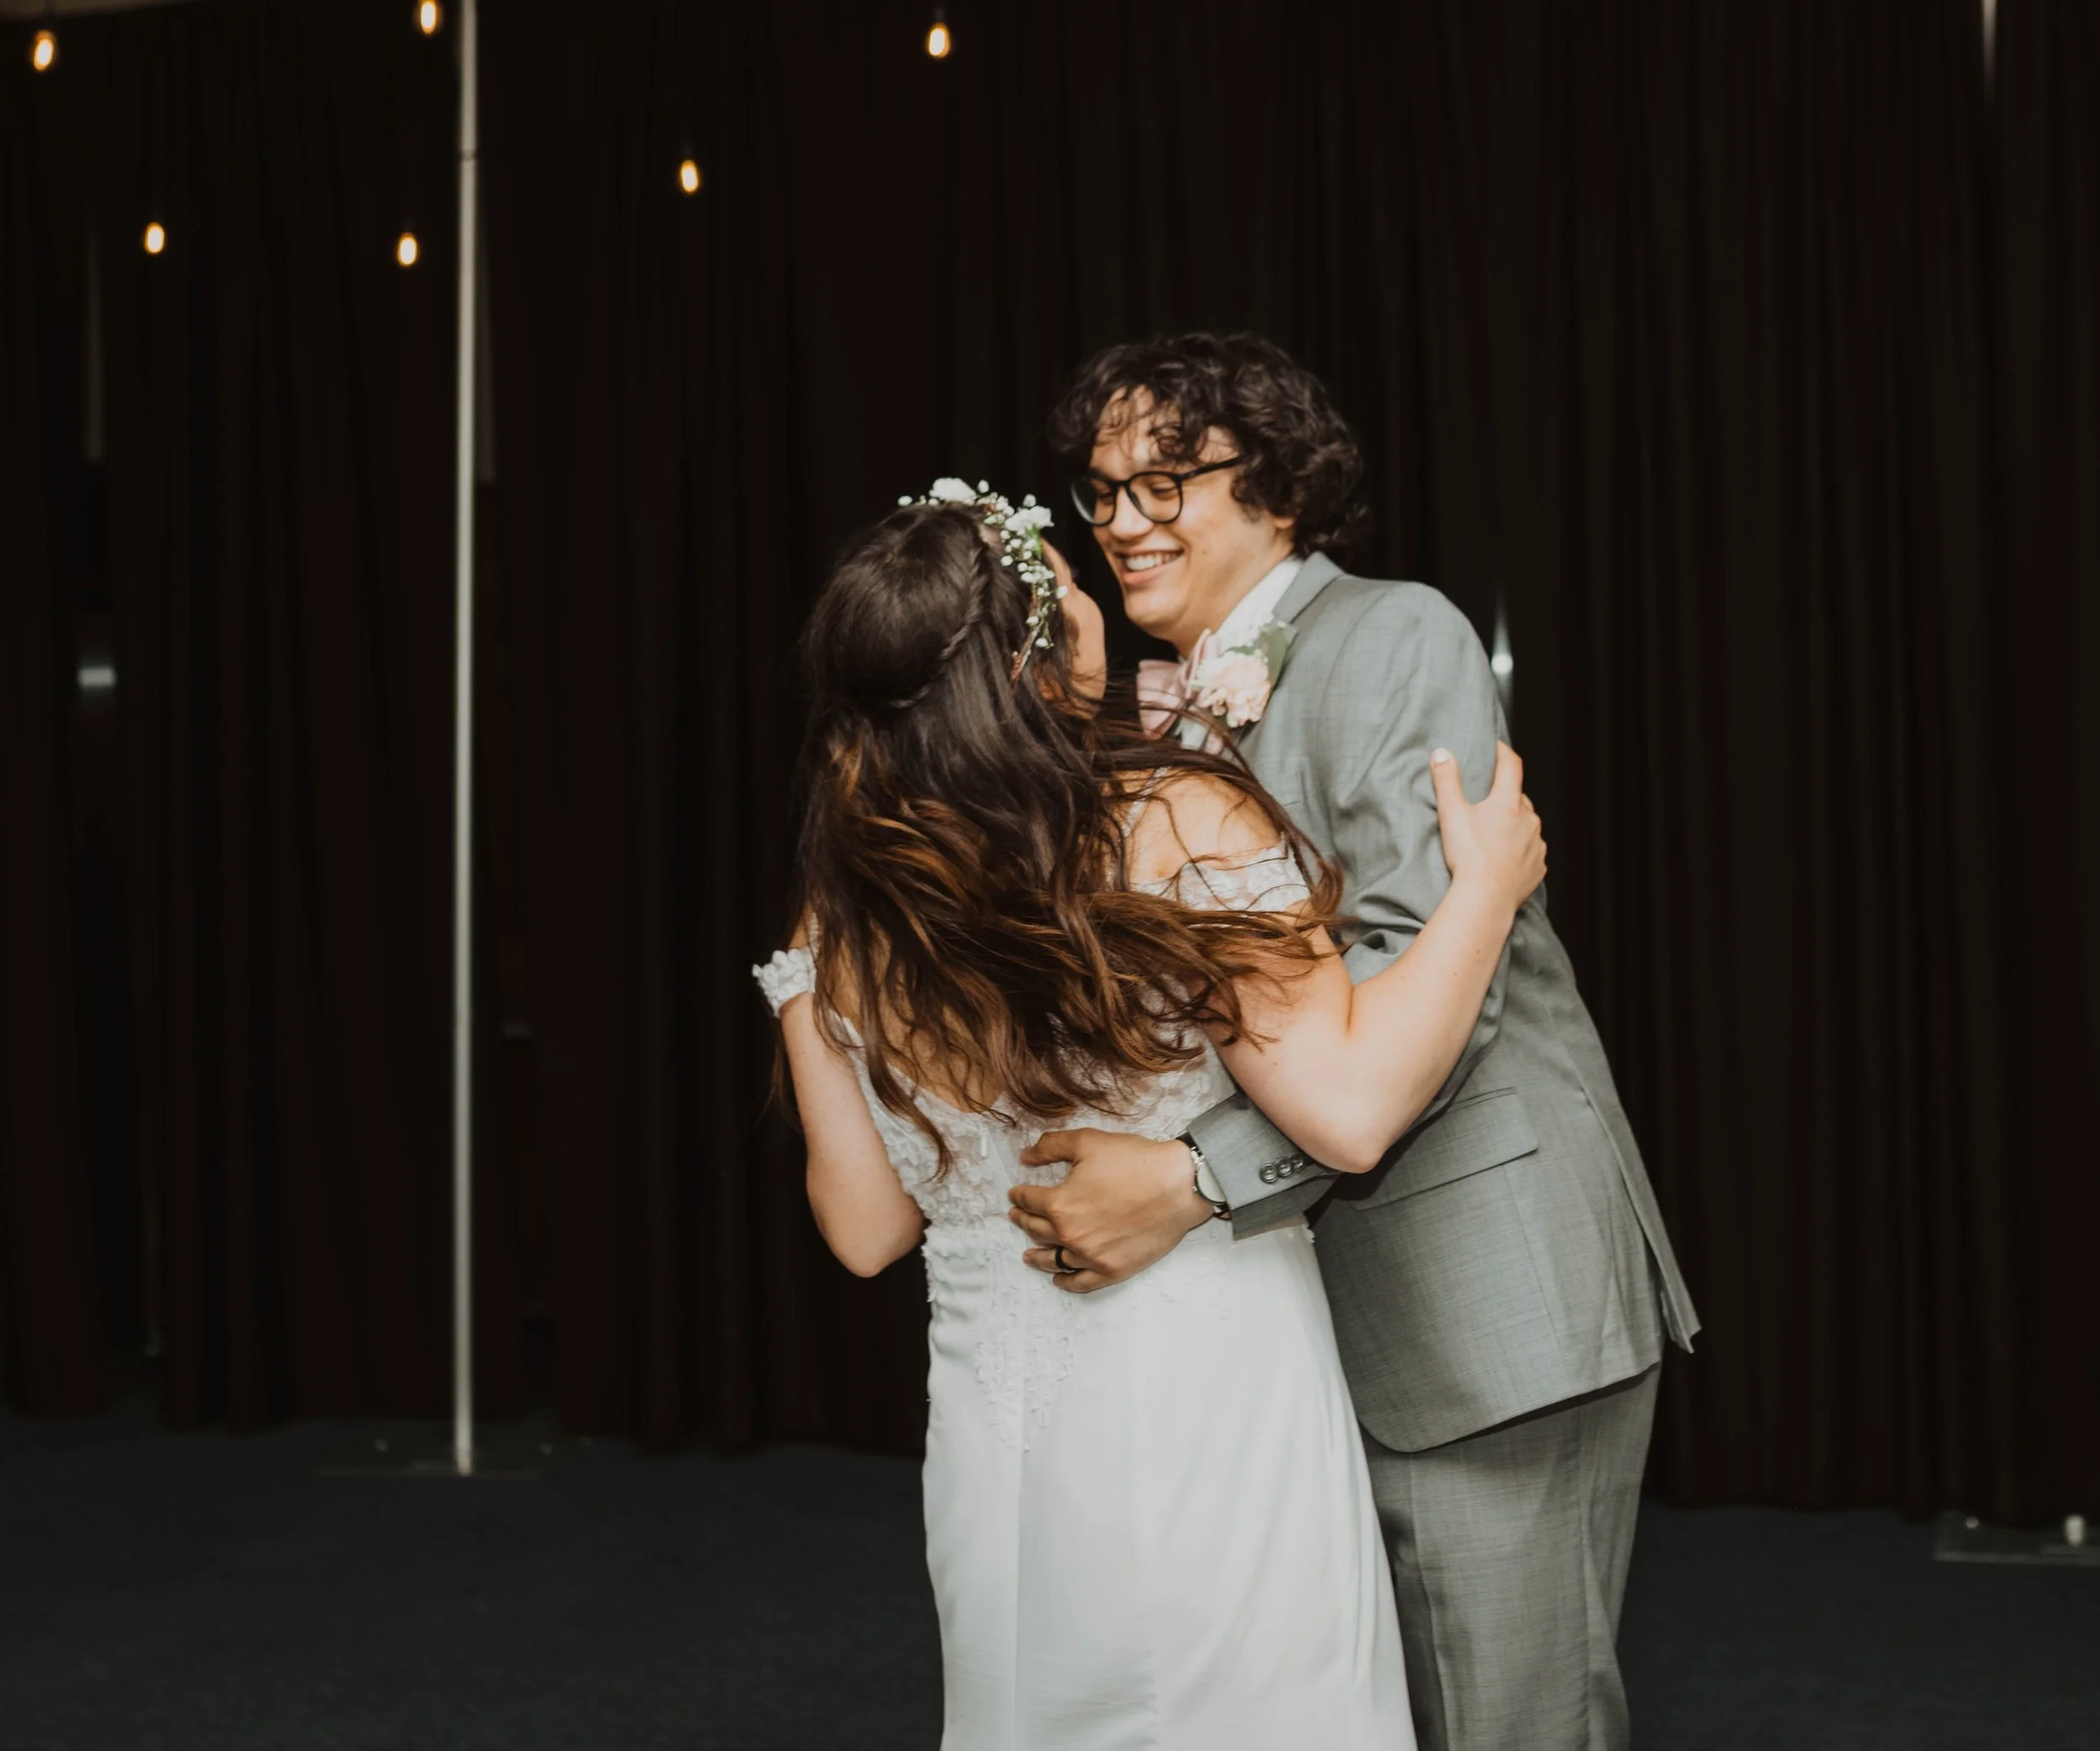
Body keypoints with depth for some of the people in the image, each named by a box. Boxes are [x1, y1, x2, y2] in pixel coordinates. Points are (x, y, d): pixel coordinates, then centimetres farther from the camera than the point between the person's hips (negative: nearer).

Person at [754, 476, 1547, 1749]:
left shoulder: (842, 913, -2)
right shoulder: (1181, 825, -15)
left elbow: (867, 1229, 5)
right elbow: (1350, 1107, -22)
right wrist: (1486, 886, -9)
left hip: (996, 1430, 5)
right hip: (1210, 1395, -4)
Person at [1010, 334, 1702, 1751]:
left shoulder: (1395, 638, -9)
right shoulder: (1178, 707, 16)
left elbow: (1426, 979, -21)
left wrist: (1196, 1178, -28)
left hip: (1480, 1303, -8)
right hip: (1308, 1313, 8)